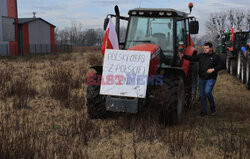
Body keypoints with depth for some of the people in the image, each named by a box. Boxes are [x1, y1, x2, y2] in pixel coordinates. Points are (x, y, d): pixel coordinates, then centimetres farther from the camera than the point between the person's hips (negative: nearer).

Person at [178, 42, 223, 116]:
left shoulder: (215, 56, 0)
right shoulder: (201, 56, 9)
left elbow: (220, 66, -1)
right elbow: (192, 58, 2)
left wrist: (213, 69, -17)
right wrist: (182, 56, -11)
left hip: (211, 79, -5)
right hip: (201, 78, 5)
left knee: (207, 92, -20)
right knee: (202, 95, 6)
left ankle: (212, 107, 3)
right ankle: (204, 111, 17)